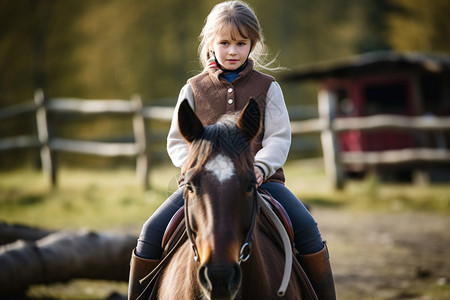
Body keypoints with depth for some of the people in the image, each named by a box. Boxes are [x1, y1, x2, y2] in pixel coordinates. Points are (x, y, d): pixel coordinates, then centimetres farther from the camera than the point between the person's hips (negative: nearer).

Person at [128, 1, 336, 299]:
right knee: (154, 230, -17)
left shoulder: (267, 88, 7)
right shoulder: (193, 90, 8)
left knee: (306, 227, -22)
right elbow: (177, 142, 7)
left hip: (260, 177, 0)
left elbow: (279, 138, 1)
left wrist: (260, 167, -19)